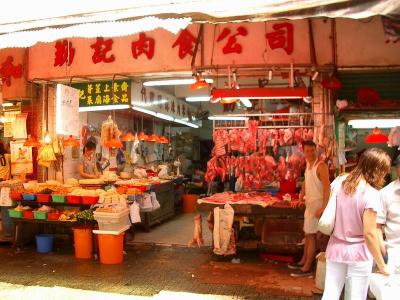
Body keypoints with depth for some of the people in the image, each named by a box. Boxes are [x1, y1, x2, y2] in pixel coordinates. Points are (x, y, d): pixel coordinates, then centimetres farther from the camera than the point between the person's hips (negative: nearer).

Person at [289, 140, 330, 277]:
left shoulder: (321, 166, -17)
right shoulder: (308, 164, 10)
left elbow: (327, 188, -23)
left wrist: (323, 208, -28)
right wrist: (302, 194, 5)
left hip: (317, 203, -9)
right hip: (309, 203, 9)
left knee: (311, 235, -4)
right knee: (307, 233, 18)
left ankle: (307, 268, 3)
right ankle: (303, 261, 31)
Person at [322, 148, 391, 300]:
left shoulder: (339, 182, -2)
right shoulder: (371, 194, -18)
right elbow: (369, 233, -19)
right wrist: (381, 264, -10)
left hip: (336, 248, 5)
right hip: (359, 253, -4)